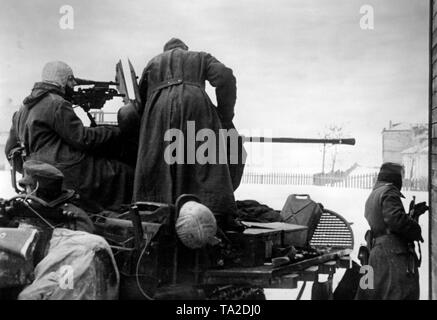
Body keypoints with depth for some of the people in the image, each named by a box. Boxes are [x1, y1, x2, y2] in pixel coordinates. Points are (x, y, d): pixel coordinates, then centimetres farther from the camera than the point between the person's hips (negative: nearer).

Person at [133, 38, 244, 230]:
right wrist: (226, 117, 10)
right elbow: (225, 77, 9)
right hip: (195, 103, -1)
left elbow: (141, 97, 26)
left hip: (159, 108, 2)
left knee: (157, 163, 3)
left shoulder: (153, 63, 33)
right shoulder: (201, 57, 27)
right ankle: (218, 212, -13)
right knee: (207, 158, -4)